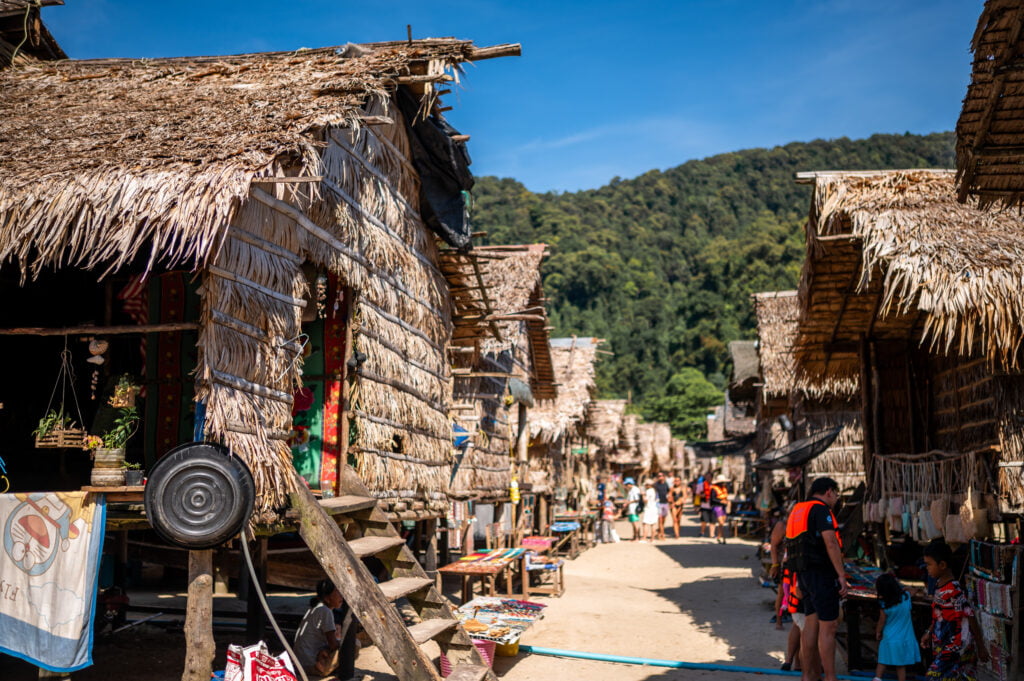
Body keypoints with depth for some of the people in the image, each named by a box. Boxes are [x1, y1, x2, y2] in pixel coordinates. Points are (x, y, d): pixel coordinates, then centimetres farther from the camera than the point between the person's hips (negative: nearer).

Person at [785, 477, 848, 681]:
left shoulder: (798, 510, 19)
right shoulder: (821, 510, -9)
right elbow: (831, 543, -19)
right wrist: (841, 575, -18)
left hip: (804, 573, 9)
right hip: (821, 572, -9)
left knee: (811, 624, 11)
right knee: (828, 627, -6)